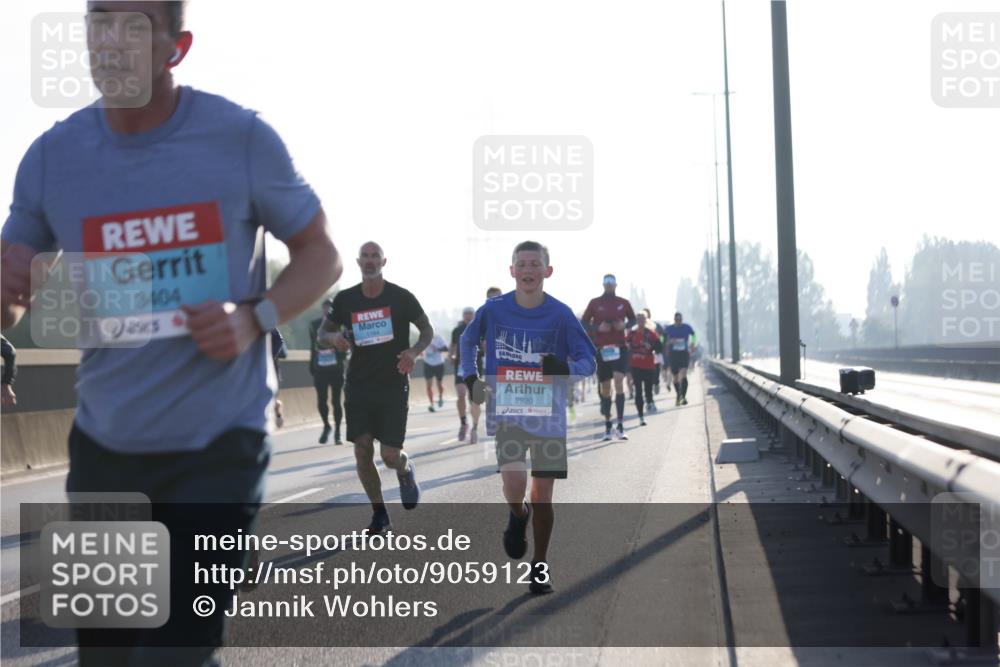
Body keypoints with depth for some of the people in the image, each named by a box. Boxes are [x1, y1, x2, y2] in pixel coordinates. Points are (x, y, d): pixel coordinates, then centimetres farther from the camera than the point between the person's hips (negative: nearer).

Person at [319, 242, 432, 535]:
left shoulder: (401, 298, -4)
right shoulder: (345, 299, 2)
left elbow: (427, 329, 7)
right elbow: (323, 334, 12)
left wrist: (414, 351, -13)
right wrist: (334, 338, -12)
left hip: (393, 387, -2)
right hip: (359, 387, 2)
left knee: (390, 455, -7)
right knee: (363, 452, -3)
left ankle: (406, 471, 32)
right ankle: (380, 515, 12)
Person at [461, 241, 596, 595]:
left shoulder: (560, 314, -7)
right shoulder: (493, 309, -3)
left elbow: (589, 361, -4)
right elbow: (467, 341, 17)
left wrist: (566, 368, -25)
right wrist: (471, 378, 4)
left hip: (549, 414, 0)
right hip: (506, 410, 0)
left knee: (542, 495, 4)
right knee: (514, 484, -21)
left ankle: (540, 566, 23)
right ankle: (518, 516, 16)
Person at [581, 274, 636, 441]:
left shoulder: (623, 303, 5)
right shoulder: (595, 303, 3)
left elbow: (633, 319, 18)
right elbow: (584, 323, 6)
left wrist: (625, 325, -4)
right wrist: (598, 328, -12)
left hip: (620, 348, -1)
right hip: (601, 350, 1)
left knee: (619, 382, -17)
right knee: (605, 388, 6)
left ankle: (620, 425, -18)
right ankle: (607, 425, 18)